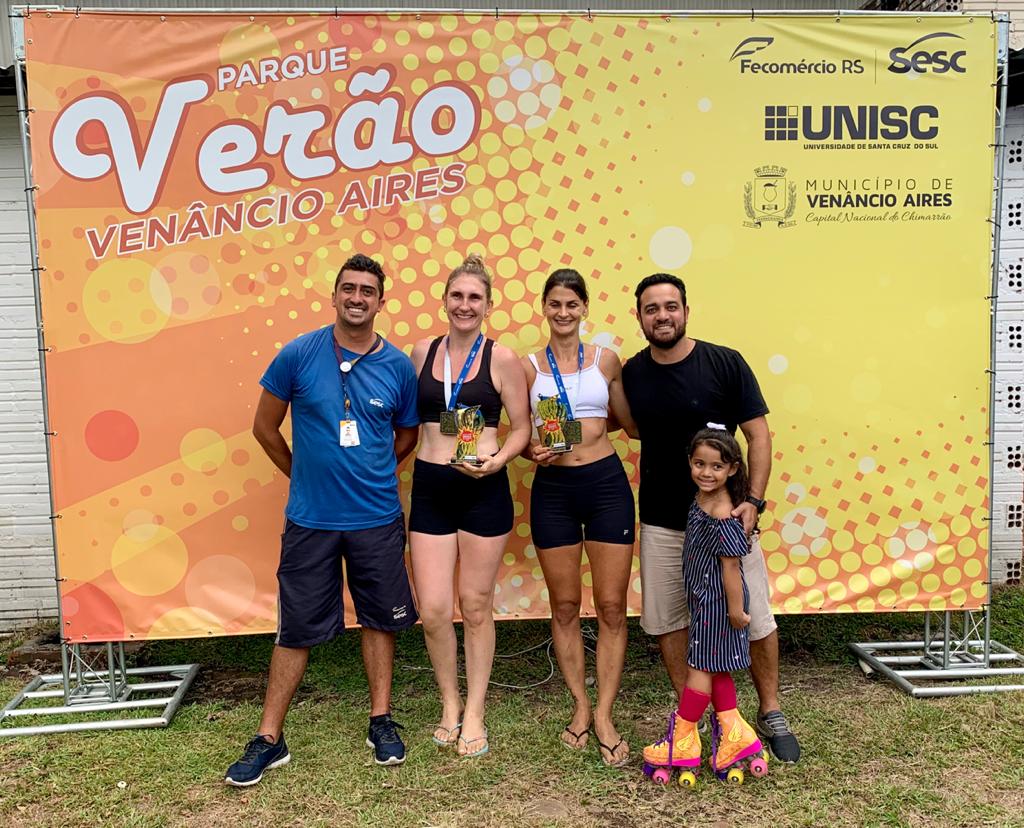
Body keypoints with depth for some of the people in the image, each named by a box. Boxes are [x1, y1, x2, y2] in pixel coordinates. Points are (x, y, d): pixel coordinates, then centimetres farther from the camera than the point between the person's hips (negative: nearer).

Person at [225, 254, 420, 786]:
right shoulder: (299, 354, -7)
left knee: (379, 619, 13)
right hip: (310, 520, -1)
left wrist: (370, 474, 7)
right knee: (297, 627, 7)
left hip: (378, 518, 2)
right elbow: (265, 427, 3)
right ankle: (269, 738, 20)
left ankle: (380, 719, 30)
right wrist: (305, 474, 7)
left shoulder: (398, 366, -2)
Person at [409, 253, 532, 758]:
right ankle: (449, 704, 26)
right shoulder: (422, 352, 6)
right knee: (433, 610, 1)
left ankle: (474, 714, 25)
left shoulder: (502, 359, -3)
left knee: (475, 606, 8)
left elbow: (522, 428, 0)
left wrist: (496, 460, -16)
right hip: (429, 489, 2)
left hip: (483, 491, -2)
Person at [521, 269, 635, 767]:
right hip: (552, 489, 0)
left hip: (606, 484, 0)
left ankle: (604, 716, 14)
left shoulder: (606, 360, 5)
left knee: (612, 605, 2)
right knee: (565, 606, 9)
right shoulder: (528, 367, 4)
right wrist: (534, 452, -14)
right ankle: (580, 706, 25)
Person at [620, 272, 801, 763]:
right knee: (666, 621, 9)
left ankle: (770, 714, 25)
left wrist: (753, 500, -15)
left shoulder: (725, 363, -8)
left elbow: (758, 435, -7)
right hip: (661, 522, 3)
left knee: (755, 619, 2)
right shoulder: (632, 373, 1)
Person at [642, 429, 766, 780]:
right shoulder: (700, 500, 3)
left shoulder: (723, 517, -25)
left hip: (717, 602, -9)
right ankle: (734, 733, 23)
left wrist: (736, 610, -18)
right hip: (703, 597, 9)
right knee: (714, 668, 15)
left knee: (701, 666, 2)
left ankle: (682, 741, 14)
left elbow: (731, 566, -22)